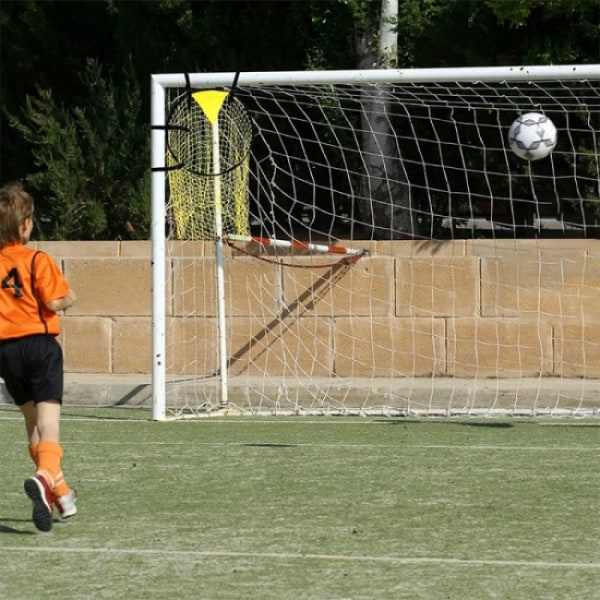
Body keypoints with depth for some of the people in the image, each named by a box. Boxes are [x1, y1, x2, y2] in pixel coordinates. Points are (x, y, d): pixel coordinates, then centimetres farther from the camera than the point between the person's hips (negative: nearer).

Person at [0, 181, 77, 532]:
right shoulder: (37, 261, -9)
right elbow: (54, 302, -15)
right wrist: (69, 299, 5)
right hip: (39, 344, -5)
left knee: (32, 420, 18)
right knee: (48, 419, -9)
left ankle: (61, 491, 26)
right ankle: (45, 476, -37)